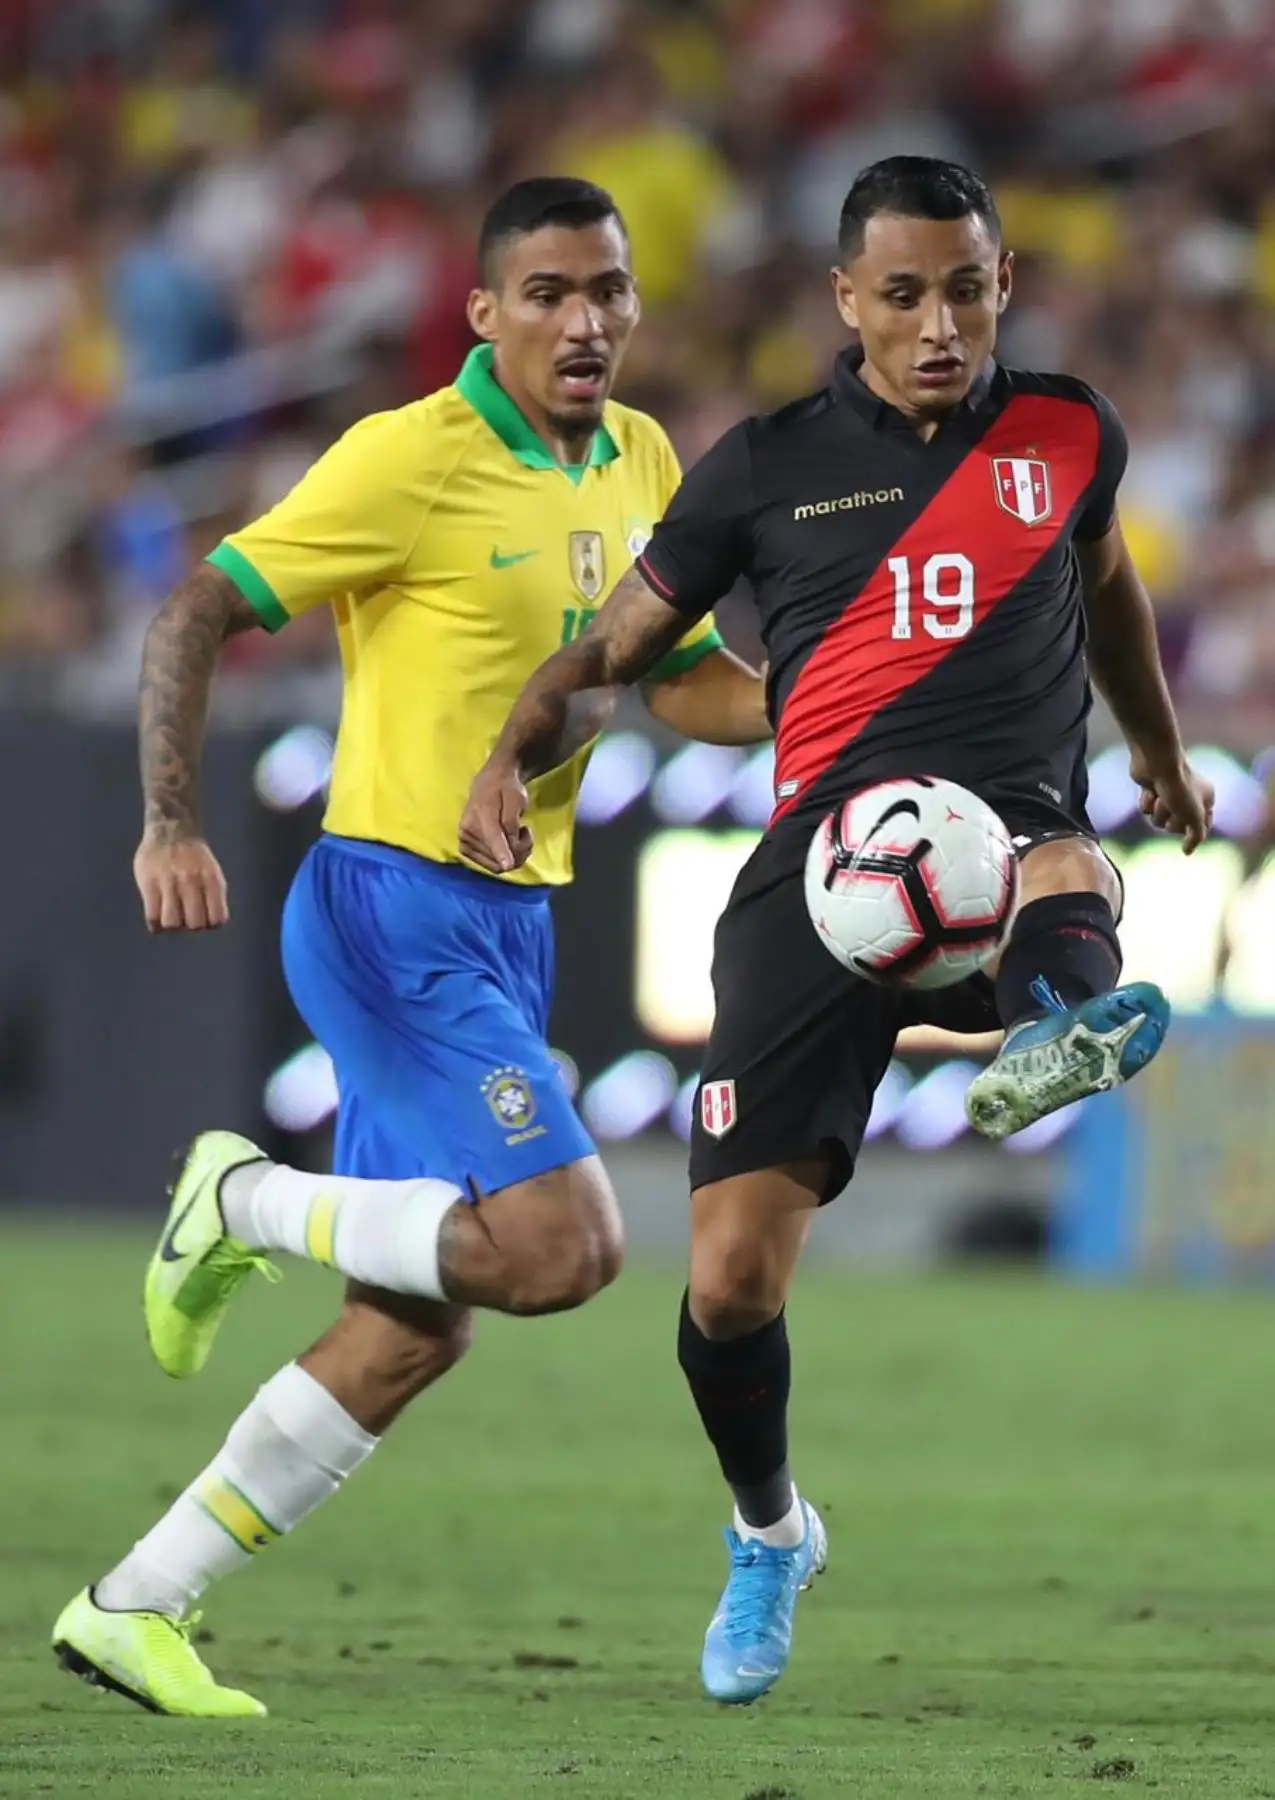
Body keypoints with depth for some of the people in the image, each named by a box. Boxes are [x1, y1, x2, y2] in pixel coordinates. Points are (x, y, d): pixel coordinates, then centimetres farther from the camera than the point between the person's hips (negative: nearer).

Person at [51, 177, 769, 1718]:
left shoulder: (641, 467, 9)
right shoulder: (413, 460, -13)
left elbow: (688, 683, 20)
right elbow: (197, 613, -12)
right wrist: (171, 825, -23)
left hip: (510, 926, 8)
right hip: (396, 911, -8)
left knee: (420, 1327, 6)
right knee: (561, 1244, -21)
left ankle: (133, 1608, 13)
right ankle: (244, 1201, 1)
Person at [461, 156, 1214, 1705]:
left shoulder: (1066, 436, 12)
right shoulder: (769, 465, 8)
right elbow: (617, 640, 16)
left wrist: (1160, 749, 47)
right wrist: (510, 752, -3)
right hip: (818, 864, 0)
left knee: (1066, 878, -42)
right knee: (732, 1276, -4)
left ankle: (1061, 1030, -74)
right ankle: (768, 1538, 22)